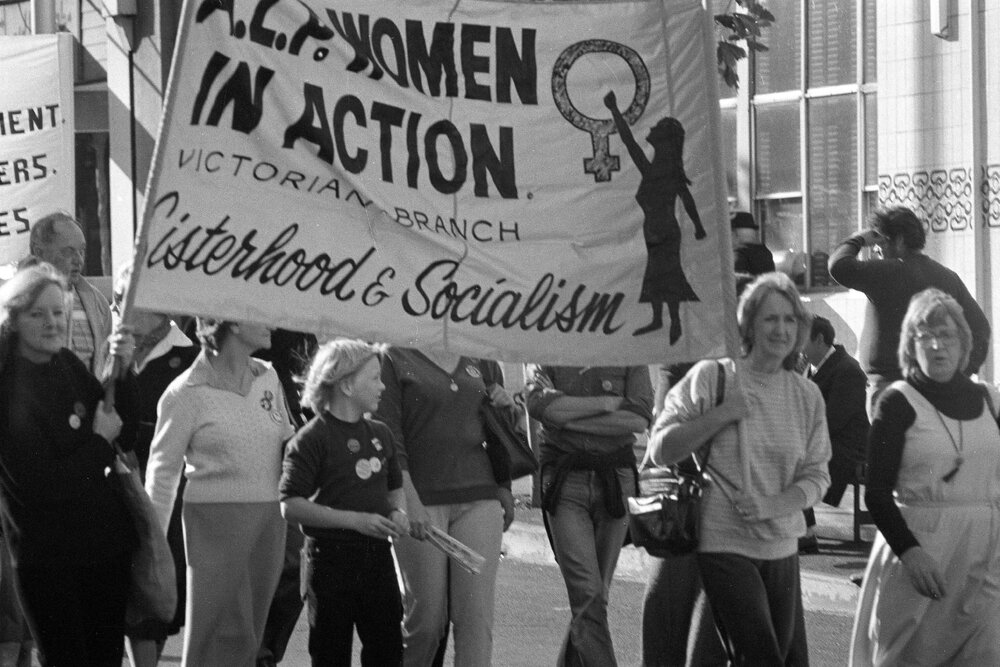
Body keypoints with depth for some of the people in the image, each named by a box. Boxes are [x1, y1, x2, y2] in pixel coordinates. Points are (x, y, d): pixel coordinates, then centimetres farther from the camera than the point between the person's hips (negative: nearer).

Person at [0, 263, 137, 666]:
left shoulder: (68, 367, 5)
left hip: (105, 541, 6)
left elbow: (126, 428, 16)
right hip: (46, 554, -6)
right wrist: (100, 442, -11)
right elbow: (38, 483, -20)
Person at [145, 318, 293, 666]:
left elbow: (287, 443, 16)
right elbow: (162, 471, -3)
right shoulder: (188, 392, -8)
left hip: (269, 518, 6)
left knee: (249, 635, 9)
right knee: (224, 635, -5)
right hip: (216, 516, -6)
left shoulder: (268, 377, 7)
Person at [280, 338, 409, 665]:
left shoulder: (380, 434, 12)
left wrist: (398, 513, 1)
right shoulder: (312, 439, -10)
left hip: (377, 553, 6)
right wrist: (356, 520, -20)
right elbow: (291, 506, -15)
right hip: (331, 558, -6)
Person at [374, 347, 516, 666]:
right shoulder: (396, 359, 2)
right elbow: (390, 440, -6)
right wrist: (410, 501, -16)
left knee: (476, 617, -5)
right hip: (423, 499, -3)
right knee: (425, 618, -1)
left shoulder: (483, 363, 15)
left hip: (479, 499, 3)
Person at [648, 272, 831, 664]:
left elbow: (817, 475, 6)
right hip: (723, 544, -5)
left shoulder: (806, 395, 9)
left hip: (782, 547, 5)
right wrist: (721, 415, -16)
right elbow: (660, 450, -5)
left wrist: (772, 505, -13)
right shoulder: (710, 377, -4)